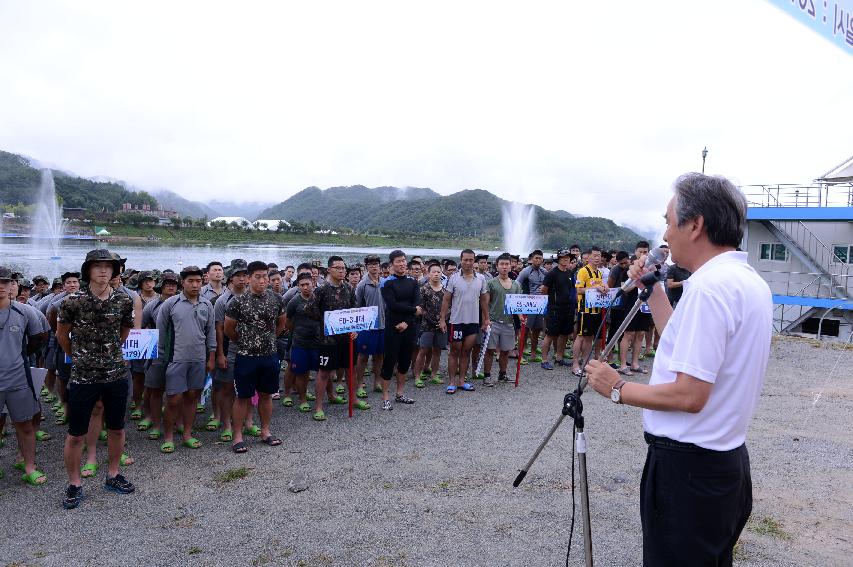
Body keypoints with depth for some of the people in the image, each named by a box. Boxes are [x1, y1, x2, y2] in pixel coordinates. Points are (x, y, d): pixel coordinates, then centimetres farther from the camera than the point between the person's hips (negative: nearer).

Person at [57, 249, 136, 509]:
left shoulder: (124, 300, -2)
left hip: (116, 374, 3)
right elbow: (61, 335, 6)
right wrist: (77, 357, 14)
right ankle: (74, 484, 22)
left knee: (116, 429, 13)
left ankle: (113, 475, 31)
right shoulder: (74, 301, -9)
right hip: (83, 377, -2)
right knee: (75, 434, 5)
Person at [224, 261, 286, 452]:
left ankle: (265, 431, 27)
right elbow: (228, 329, -1)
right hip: (246, 357, -3)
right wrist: (244, 342, 9)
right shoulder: (238, 302, -11)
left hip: (270, 356, 3)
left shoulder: (276, 299, 0)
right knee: (243, 396, 4)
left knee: (266, 394, 13)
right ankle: (238, 436, 15)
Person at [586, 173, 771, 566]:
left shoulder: (709, 286, -23)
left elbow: (689, 395, -26)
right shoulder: (753, 282, 8)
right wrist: (652, 291, 14)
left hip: (688, 464, -10)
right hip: (728, 458, 10)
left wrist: (618, 389, -12)